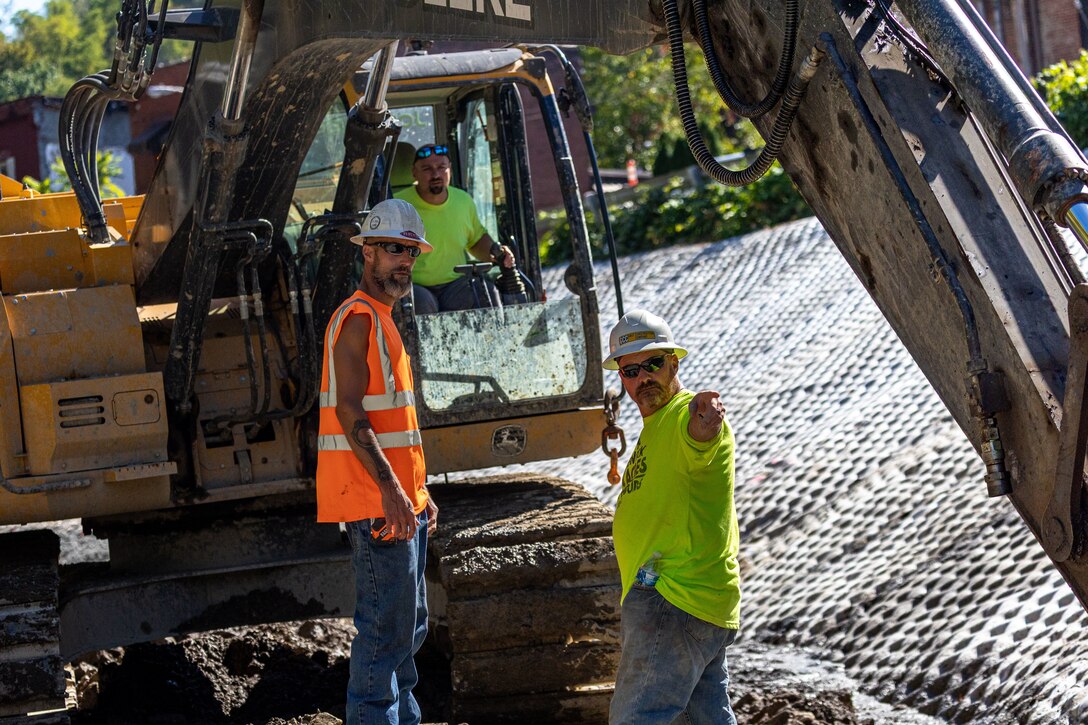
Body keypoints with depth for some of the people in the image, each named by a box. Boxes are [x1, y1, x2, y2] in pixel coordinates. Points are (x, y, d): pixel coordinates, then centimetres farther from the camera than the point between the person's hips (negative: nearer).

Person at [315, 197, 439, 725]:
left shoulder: (383, 319, 20)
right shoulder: (358, 317, -11)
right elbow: (350, 413, -20)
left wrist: (418, 492, 20)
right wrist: (390, 490, -25)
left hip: (398, 501, 10)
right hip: (375, 502, -10)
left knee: (409, 627, 15)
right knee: (387, 628, -11)